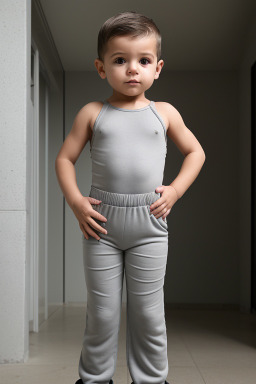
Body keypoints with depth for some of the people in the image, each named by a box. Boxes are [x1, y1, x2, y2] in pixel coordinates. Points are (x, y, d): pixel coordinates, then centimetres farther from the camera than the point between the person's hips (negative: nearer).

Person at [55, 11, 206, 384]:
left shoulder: (164, 112, 5)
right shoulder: (92, 113, 3)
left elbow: (195, 152, 14)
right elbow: (65, 158, 6)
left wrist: (175, 190, 0)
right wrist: (75, 201, -7)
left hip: (149, 224, 0)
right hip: (101, 222, 0)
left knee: (149, 311, 8)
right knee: (101, 311, 9)